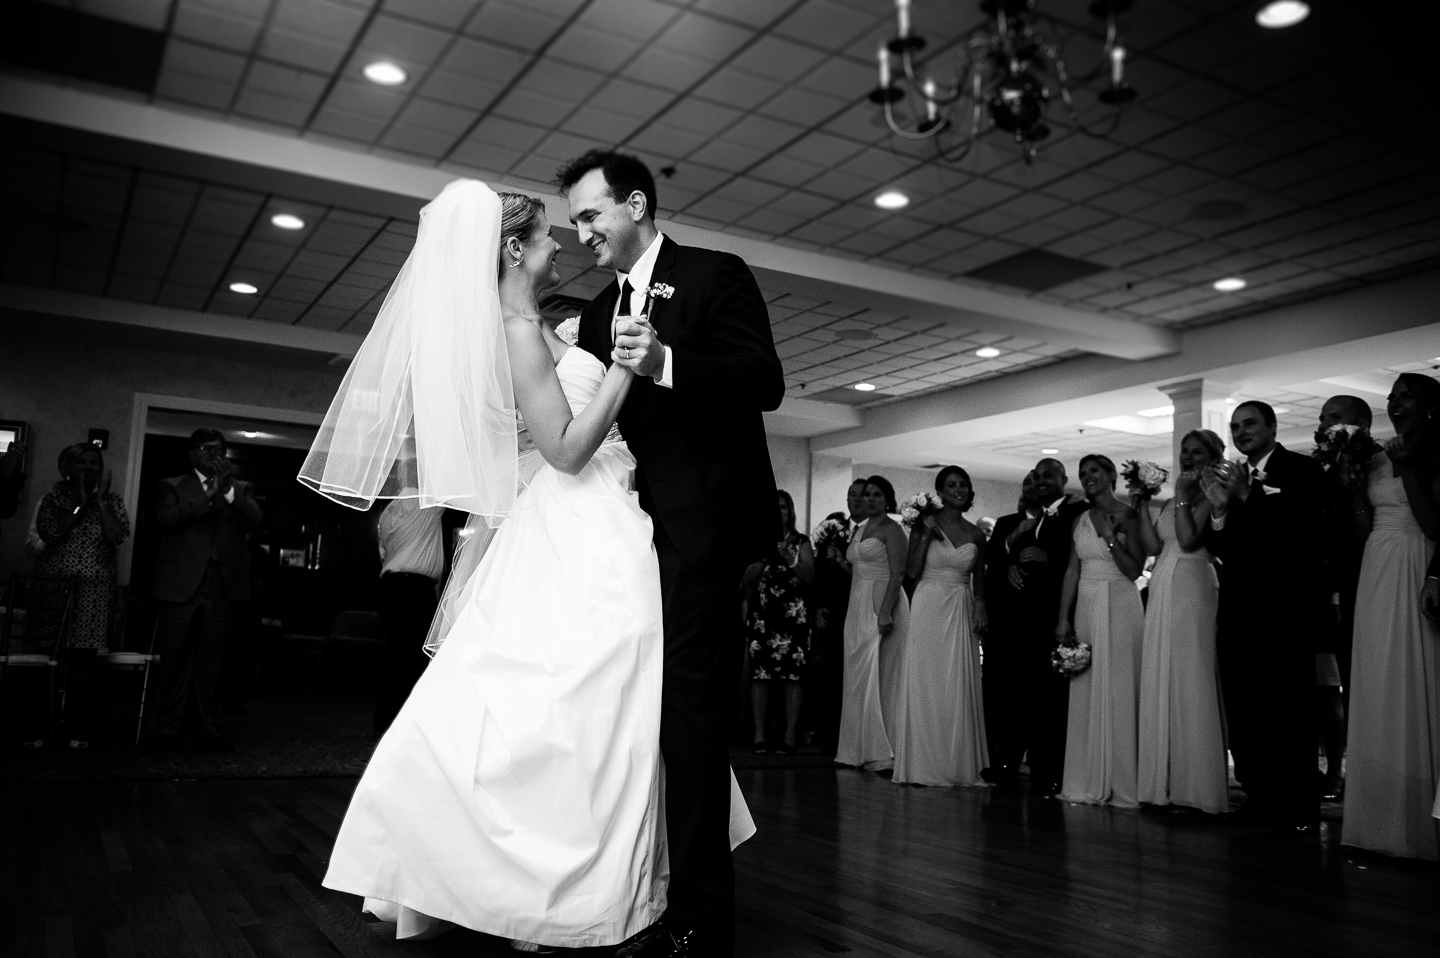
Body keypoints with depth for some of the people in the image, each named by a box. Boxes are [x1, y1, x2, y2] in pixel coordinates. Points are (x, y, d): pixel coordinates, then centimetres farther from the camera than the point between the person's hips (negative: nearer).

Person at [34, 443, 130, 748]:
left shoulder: (112, 500, 9)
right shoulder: (54, 497, 7)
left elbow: (118, 536, -6)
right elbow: (48, 533, -9)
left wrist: (101, 500, -7)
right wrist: (79, 503, -10)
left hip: (94, 591, 0)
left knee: (83, 660, -4)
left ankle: (76, 728, 2)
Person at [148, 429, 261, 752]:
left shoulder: (240, 489, 15)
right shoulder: (173, 486, 10)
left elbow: (254, 521, -2)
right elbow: (167, 518, -8)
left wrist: (227, 490, -14)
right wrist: (207, 495, -17)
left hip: (222, 587, 1)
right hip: (180, 584, -1)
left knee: (210, 663, 5)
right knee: (173, 661, 2)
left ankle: (208, 732, 9)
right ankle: (167, 730, 10)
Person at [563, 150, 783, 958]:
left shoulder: (716, 276, -1)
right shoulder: (602, 309, 21)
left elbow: (766, 383, -13)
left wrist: (664, 364, -25)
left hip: (701, 527, -7)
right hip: (634, 527, 8)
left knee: (690, 713, -8)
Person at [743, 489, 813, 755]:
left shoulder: (801, 541, 11)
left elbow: (810, 576, 1)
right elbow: (747, 579, 7)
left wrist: (788, 557, -11)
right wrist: (764, 557, -8)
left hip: (794, 614, -1)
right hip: (762, 614, 1)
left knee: (793, 672, -7)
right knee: (759, 672, -5)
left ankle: (790, 734, -4)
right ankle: (759, 733, 0)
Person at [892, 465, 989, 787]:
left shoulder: (976, 534, 10)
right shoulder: (924, 525, 1)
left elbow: (979, 581, 16)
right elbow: (912, 572, -5)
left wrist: (980, 607, 0)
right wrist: (925, 536, -12)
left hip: (962, 613, 3)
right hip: (929, 608, -3)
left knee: (959, 687, 3)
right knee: (925, 684, -2)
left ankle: (958, 765, 12)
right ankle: (923, 764, 5)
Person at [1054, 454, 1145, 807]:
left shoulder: (1128, 516, -2)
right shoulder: (1079, 522, 13)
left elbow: (1134, 570, -7)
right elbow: (1072, 572, 11)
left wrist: (1111, 537, -17)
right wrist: (1063, 618, 5)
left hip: (1120, 607, -5)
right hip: (1086, 607, 5)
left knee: (1118, 691, -4)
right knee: (1085, 694, 5)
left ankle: (1121, 782, 3)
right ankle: (1090, 781, 11)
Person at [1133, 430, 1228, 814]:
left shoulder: (1210, 496, -2)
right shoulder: (1171, 502, 19)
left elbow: (1190, 540, -14)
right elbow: (1152, 546, 9)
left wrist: (1182, 495, -11)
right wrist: (1141, 504, 7)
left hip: (1193, 591, -7)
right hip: (1162, 592, 7)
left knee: (1191, 682, -7)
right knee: (1160, 683, 6)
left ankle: (1196, 788, -1)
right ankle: (1165, 784, 11)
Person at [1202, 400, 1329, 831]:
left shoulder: (1302, 470, 0)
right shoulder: (1229, 479, 14)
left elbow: (1303, 529, -14)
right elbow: (1219, 550, 9)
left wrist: (1247, 496, -18)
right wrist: (1218, 508, -8)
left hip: (1285, 608, -5)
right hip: (1239, 609, 6)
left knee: (1290, 709, -4)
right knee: (1243, 710, 5)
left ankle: (1300, 806, 5)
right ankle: (1260, 796, 13)